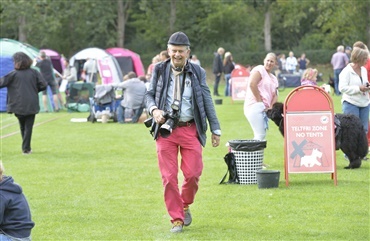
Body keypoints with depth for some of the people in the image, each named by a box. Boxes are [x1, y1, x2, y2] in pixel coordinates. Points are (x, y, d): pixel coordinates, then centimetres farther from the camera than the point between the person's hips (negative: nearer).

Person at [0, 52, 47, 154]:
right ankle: (26, 148, -1)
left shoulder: (13, 74, -7)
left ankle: (25, 147, 18)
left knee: (22, 126, 17)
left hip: (18, 105, 0)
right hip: (32, 105, 1)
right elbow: (43, 85, -4)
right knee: (28, 126, 6)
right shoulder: (34, 72, -1)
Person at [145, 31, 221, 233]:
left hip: (190, 130, 0)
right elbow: (149, 94, 10)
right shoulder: (160, 70, 6)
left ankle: (185, 206, 24)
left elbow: (207, 101, 9)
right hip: (165, 129, 0)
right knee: (169, 177, -3)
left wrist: (215, 129, 7)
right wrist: (153, 109, -12)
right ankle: (176, 219, 7)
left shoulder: (197, 72, 6)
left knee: (193, 174, -5)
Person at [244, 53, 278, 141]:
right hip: (255, 106, -9)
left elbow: (275, 96, 18)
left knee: (261, 135, 8)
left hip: (264, 109, 9)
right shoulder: (259, 70, -2)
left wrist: (270, 107, -2)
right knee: (260, 135, -15)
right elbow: (252, 84, -17)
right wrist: (259, 101, -14)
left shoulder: (274, 79, 23)